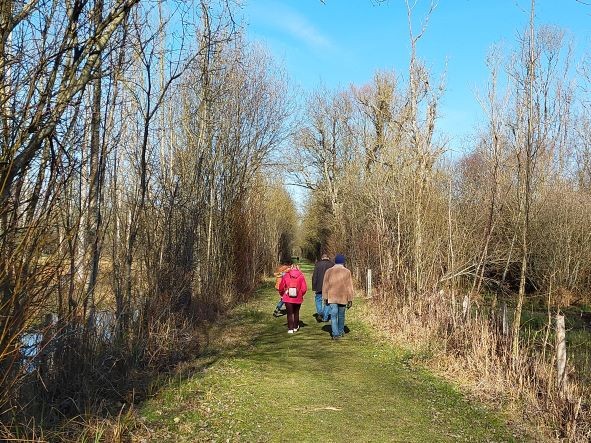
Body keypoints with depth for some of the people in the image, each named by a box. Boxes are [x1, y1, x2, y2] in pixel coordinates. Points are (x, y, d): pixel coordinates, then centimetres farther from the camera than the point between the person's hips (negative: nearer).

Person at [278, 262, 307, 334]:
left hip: (288, 298, -1)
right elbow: (304, 288, -9)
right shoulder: (301, 276, -6)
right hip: (298, 298, 1)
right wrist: (301, 294, 10)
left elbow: (281, 287, -1)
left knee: (289, 313, 6)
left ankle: (290, 329, 3)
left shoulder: (285, 275, -6)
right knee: (296, 312, 19)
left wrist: (282, 295, 17)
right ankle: (295, 327, 27)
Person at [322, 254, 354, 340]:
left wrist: (325, 298, 7)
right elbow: (349, 287, -5)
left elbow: (325, 286, 1)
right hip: (343, 297, 0)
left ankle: (335, 334, -8)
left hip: (332, 298, 0)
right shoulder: (347, 272, -4)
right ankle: (341, 331, 31)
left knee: (333, 316, 0)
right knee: (341, 315, 17)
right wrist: (350, 299, -1)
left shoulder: (329, 271, 0)